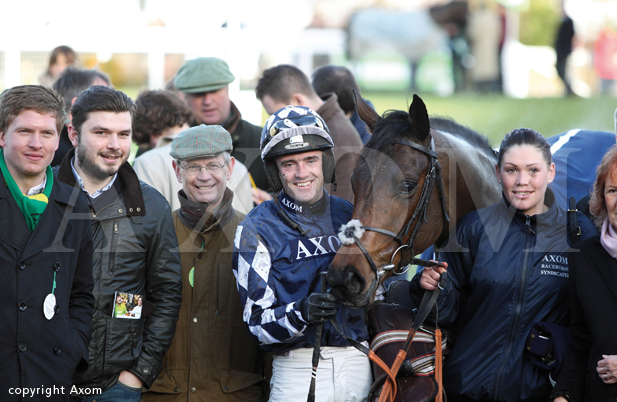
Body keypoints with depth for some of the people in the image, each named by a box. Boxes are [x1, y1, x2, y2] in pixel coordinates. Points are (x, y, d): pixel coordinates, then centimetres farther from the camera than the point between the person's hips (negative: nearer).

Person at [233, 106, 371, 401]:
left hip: (359, 366, 4)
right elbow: (257, 323, -9)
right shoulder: (257, 229, -3)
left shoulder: (349, 215, 10)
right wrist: (300, 313, -28)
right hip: (298, 374, -4)